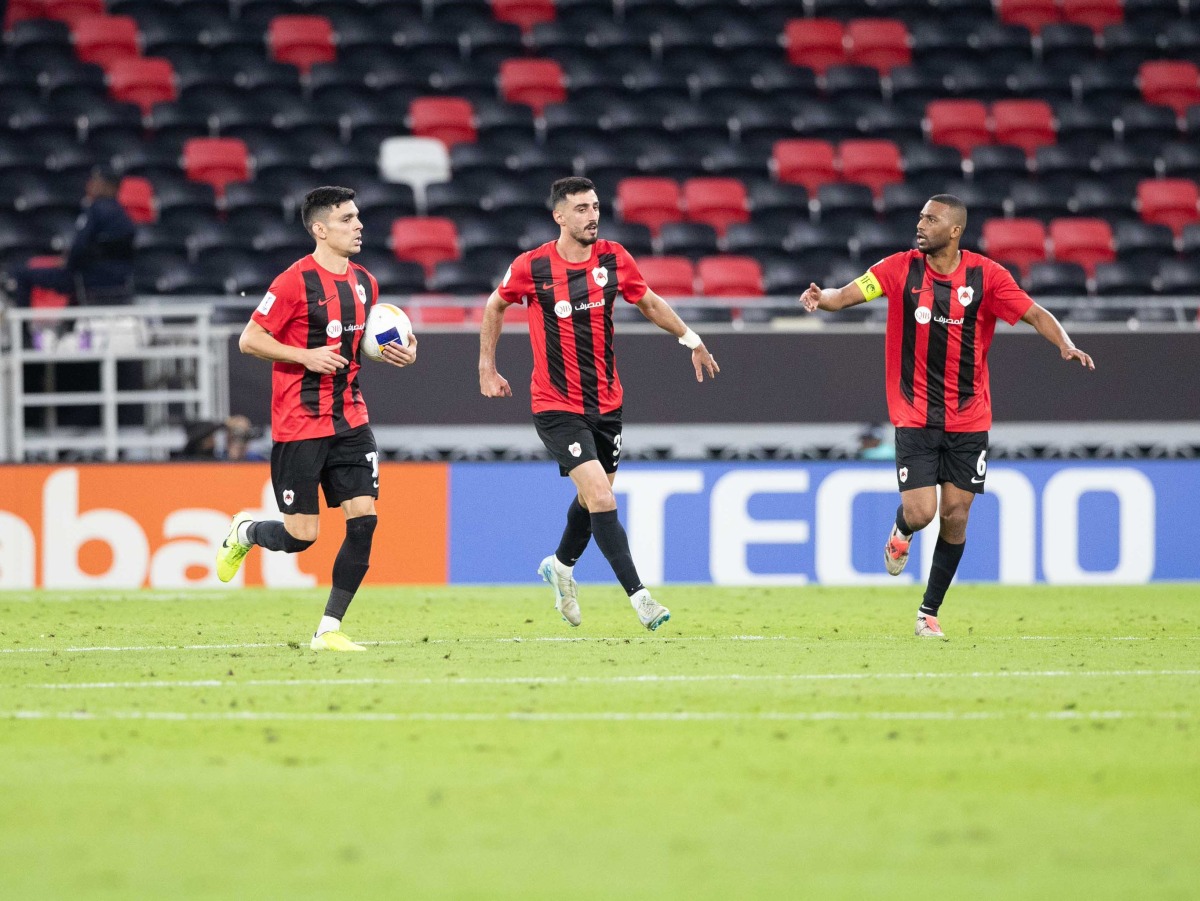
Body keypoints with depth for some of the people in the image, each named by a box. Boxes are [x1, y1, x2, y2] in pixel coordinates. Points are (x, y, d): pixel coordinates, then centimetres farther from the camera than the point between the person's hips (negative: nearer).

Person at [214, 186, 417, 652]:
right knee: (300, 535, -4)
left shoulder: (364, 282, 9)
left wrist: (399, 353, 4)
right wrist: (306, 356, -21)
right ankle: (244, 532, 31)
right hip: (299, 425, -6)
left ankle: (329, 629, 0)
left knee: (363, 519, -8)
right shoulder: (296, 281, -12)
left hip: (350, 419, 6)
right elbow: (249, 340, -10)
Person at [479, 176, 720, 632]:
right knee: (601, 498, -17)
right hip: (557, 407, -5)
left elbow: (649, 303, 15)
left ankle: (561, 566, 46)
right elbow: (495, 306, 7)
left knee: (592, 497, 18)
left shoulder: (613, 258, -2)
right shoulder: (531, 267, -12)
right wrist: (487, 368, 8)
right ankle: (638, 596, -15)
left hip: (606, 403, 5)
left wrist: (690, 339, 14)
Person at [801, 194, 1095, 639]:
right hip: (915, 416, -1)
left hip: (968, 418, 1)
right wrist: (821, 297, -32)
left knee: (955, 517, 1)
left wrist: (1066, 345, -24)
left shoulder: (986, 275, -6)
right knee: (920, 512, -12)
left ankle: (929, 613, 17)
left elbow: (1036, 314, -6)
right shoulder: (900, 268, -5)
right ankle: (900, 532, 27)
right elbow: (846, 295, -9)